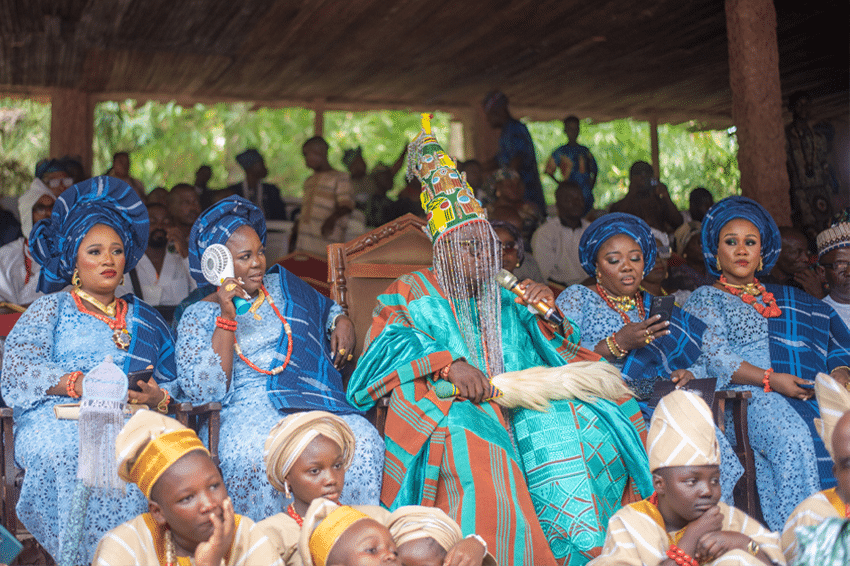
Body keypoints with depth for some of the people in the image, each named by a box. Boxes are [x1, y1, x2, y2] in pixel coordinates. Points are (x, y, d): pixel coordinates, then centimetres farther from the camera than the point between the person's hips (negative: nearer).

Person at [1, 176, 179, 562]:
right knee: (67, 456, -37)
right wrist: (77, 383, -15)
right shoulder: (52, 308, 17)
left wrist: (158, 396, -6)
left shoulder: (145, 320, 26)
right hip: (57, 419, -2)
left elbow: (173, 381, 19)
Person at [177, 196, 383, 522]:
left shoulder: (282, 285, 22)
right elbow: (203, 391, -5)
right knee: (253, 457, -39)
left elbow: (327, 309, 37)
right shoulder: (198, 317, 9)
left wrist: (342, 322, 12)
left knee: (364, 444, -29)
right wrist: (227, 316, -9)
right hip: (249, 409, -3)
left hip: (315, 400, 3)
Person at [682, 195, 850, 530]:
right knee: (793, 438, -34)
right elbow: (713, 355, -1)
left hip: (809, 391, 4)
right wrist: (770, 379, -14)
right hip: (743, 395, -4)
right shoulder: (705, 299, 15)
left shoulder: (790, 300, 29)